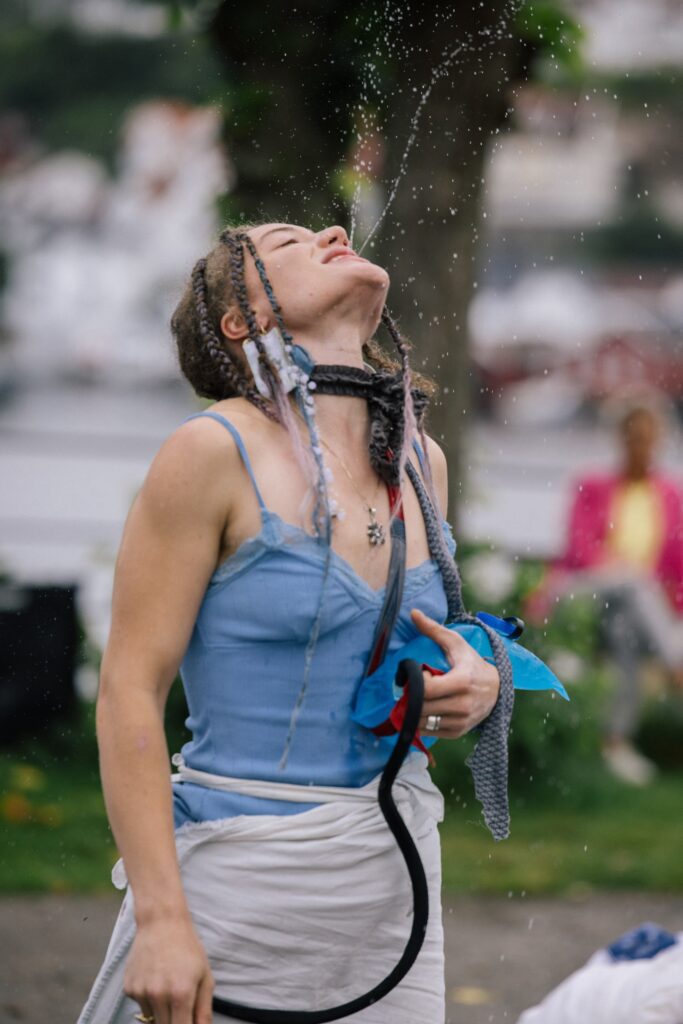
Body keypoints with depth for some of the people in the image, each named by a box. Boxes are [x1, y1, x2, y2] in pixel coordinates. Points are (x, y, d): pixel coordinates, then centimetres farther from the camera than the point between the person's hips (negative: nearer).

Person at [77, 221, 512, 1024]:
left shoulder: (419, 460, 9)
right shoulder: (214, 452, -9)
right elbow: (129, 692, -12)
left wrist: (479, 687, -2)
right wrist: (161, 918, -20)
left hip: (392, 885, 6)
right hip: (244, 888, -6)